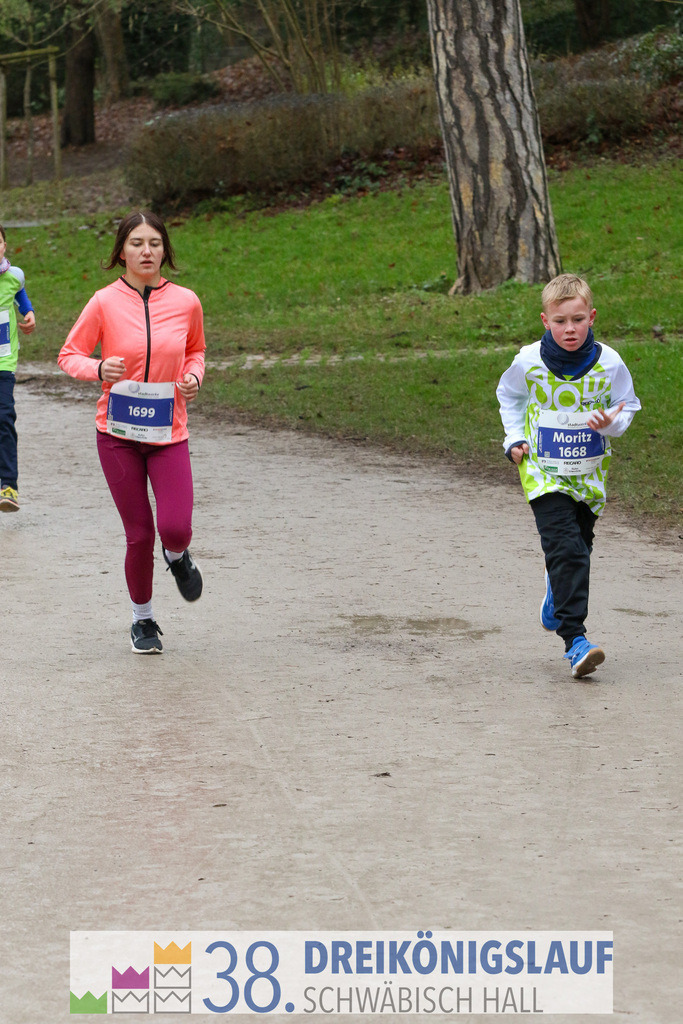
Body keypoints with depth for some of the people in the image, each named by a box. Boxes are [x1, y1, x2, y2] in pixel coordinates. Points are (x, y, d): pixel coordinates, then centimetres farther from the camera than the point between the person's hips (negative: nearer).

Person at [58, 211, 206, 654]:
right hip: (118, 434, -1)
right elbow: (69, 355, 0)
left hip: (168, 433, 1)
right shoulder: (105, 302, -6)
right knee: (139, 535, 2)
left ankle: (178, 557, 26)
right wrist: (98, 369, -20)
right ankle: (143, 620, 26)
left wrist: (194, 377, -4)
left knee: (175, 529, -14)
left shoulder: (185, 302, 0)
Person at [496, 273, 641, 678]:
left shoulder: (609, 363, -10)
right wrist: (515, 438, 2)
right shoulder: (529, 362, -10)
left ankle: (557, 600, 48)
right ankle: (576, 639, -23)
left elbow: (627, 405, 5)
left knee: (578, 548, 15)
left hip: (589, 475, 3)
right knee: (566, 547, -17)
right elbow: (509, 395, 11)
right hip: (544, 472, -3)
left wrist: (612, 422, -17)